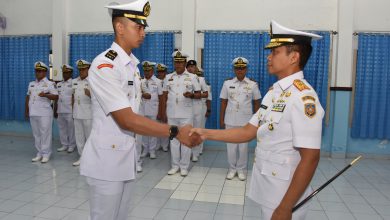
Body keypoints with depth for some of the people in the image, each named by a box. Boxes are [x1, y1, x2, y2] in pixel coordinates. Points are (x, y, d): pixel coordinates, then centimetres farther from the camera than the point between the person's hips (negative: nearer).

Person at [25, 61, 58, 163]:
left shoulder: (50, 84, -3)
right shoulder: (31, 84, 16)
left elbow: (56, 97, -8)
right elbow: (28, 97, 21)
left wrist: (45, 95, -23)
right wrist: (26, 110, 18)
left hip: (44, 113, -6)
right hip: (33, 113, 6)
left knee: (45, 134, -4)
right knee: (36, 134, 10)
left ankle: (46, 154, 3)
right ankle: (39, 153, 19)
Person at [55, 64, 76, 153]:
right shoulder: (59, 84, 16)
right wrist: (55, 111, 13)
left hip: (70, 111, -6)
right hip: (60, 111, 6)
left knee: (71, 128, 1)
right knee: (62, 128, 9)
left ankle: (71, 145, 10)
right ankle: (64, 145, 19)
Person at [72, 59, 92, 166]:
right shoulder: (75, 81, 13)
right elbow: (73, 96, 19)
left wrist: (90, 94, -28)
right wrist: (73, 110, 17)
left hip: (88, 114, -6)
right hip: (77, 113, 6)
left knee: (89, 136, 0)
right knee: (79, 136, 10)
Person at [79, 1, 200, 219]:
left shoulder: (133, 64, 8)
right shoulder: (104, 66, -19)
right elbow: (126, 120, -23)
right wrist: (176, 132, -23)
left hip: (127, 157, 8)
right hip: (107, 159, -8)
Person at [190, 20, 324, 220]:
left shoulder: (303, 98, -22)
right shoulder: (274, 92, 6)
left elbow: (310, 158, -23)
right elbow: (248, 132, 7)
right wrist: (206, 134, 0)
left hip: (284, 196, -8)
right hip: (267, 189, 8)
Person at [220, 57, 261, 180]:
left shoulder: (253, 84, -2)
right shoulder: (227, 83, 1)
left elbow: (256, 103, 5)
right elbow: (223, 102, 5)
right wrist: (221, 119, 4)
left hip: (246, 121, -1)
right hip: (230, 121, 1)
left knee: (243, 146, 8)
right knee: (231, 145, 8)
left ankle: (241, 169, 23)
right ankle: (232, 169, 23)